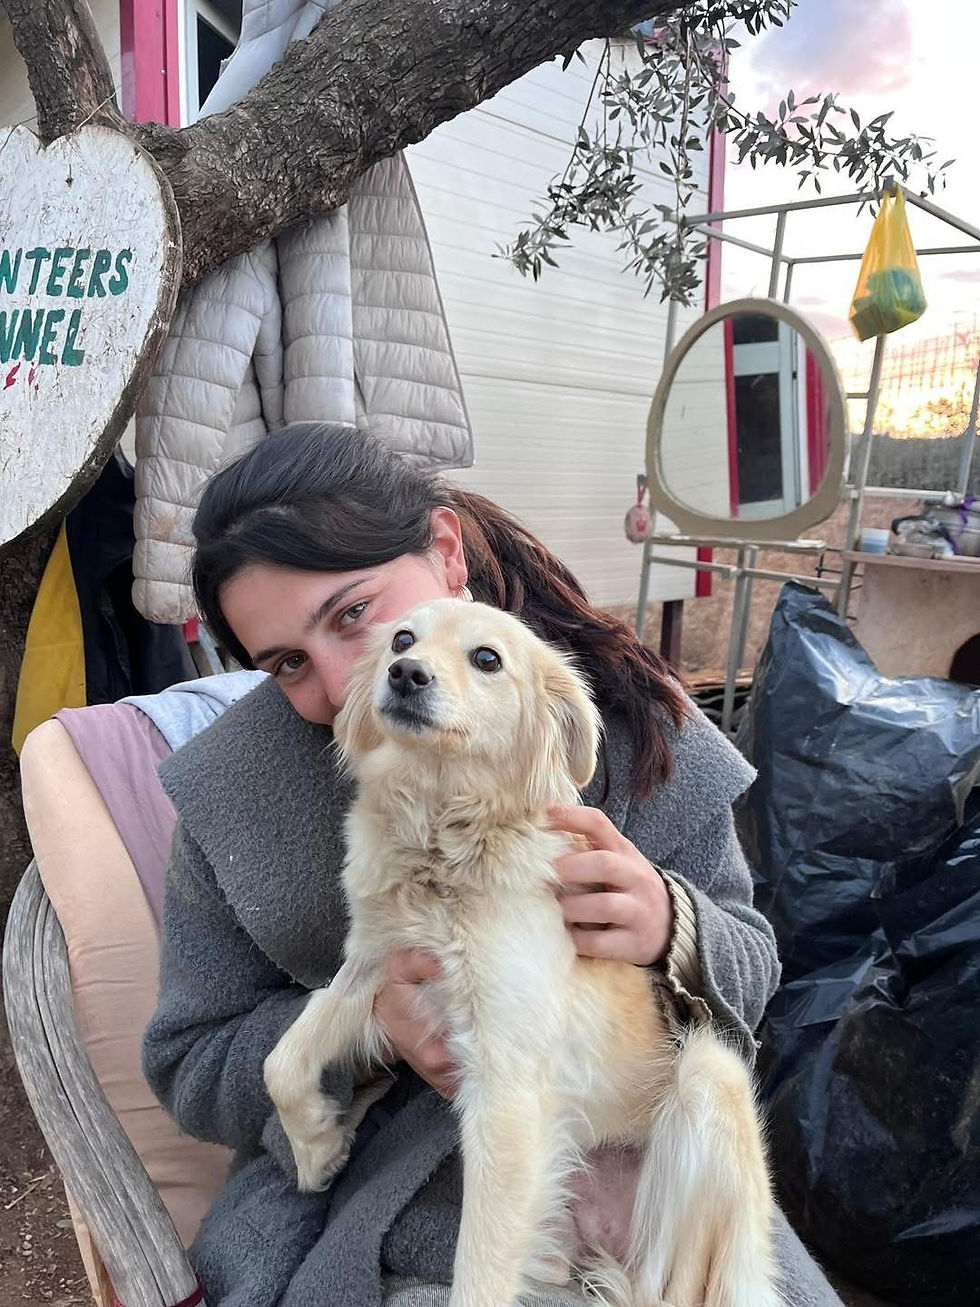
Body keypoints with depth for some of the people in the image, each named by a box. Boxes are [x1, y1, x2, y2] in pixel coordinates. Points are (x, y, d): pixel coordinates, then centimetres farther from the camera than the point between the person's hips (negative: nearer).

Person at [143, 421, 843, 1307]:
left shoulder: (629, 712, -11)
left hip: (646, 1173, 2)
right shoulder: (234, 786, -12)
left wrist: (670, 936, -27)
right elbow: (192, 1069, -3)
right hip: (375, 1210, 0)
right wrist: (367, 1030, -23)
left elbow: (752, 973, -2)